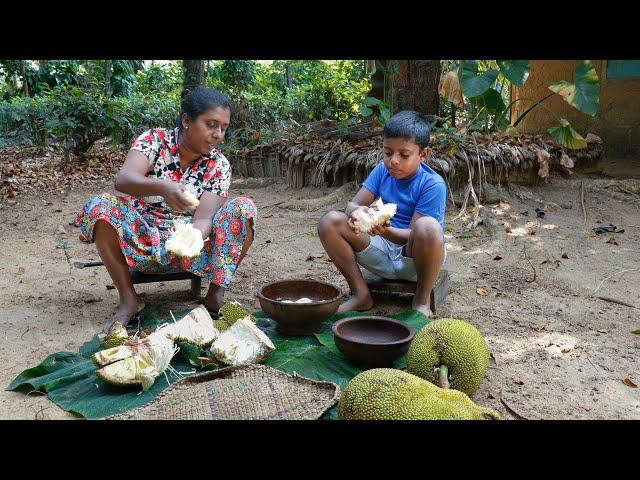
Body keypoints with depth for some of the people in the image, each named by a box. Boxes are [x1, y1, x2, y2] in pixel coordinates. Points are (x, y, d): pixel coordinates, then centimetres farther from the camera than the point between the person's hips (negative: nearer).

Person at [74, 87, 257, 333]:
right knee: (99, 208, -28)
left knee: (245, 209, -21)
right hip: (143, 239, 0)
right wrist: (163, 187, -47)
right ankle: (129, 299, -17)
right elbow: (123, 179, -26)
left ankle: (216, 296, -18)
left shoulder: (219, 165, -5)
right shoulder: (155, 139, -8)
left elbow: (204, 218, -16)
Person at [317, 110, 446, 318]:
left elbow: (414, 235, -21)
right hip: (384, 254, 5)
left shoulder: (433, 184, -16)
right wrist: (356, 212, -32)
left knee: (428, 227, -39)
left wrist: (386, 230, -41)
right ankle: (361, 294, -5)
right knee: (330, 222, -13)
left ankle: (422, 301, -14)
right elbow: (353, 204, -7)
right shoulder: (383, 170, -1)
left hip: (415, 259, -4)